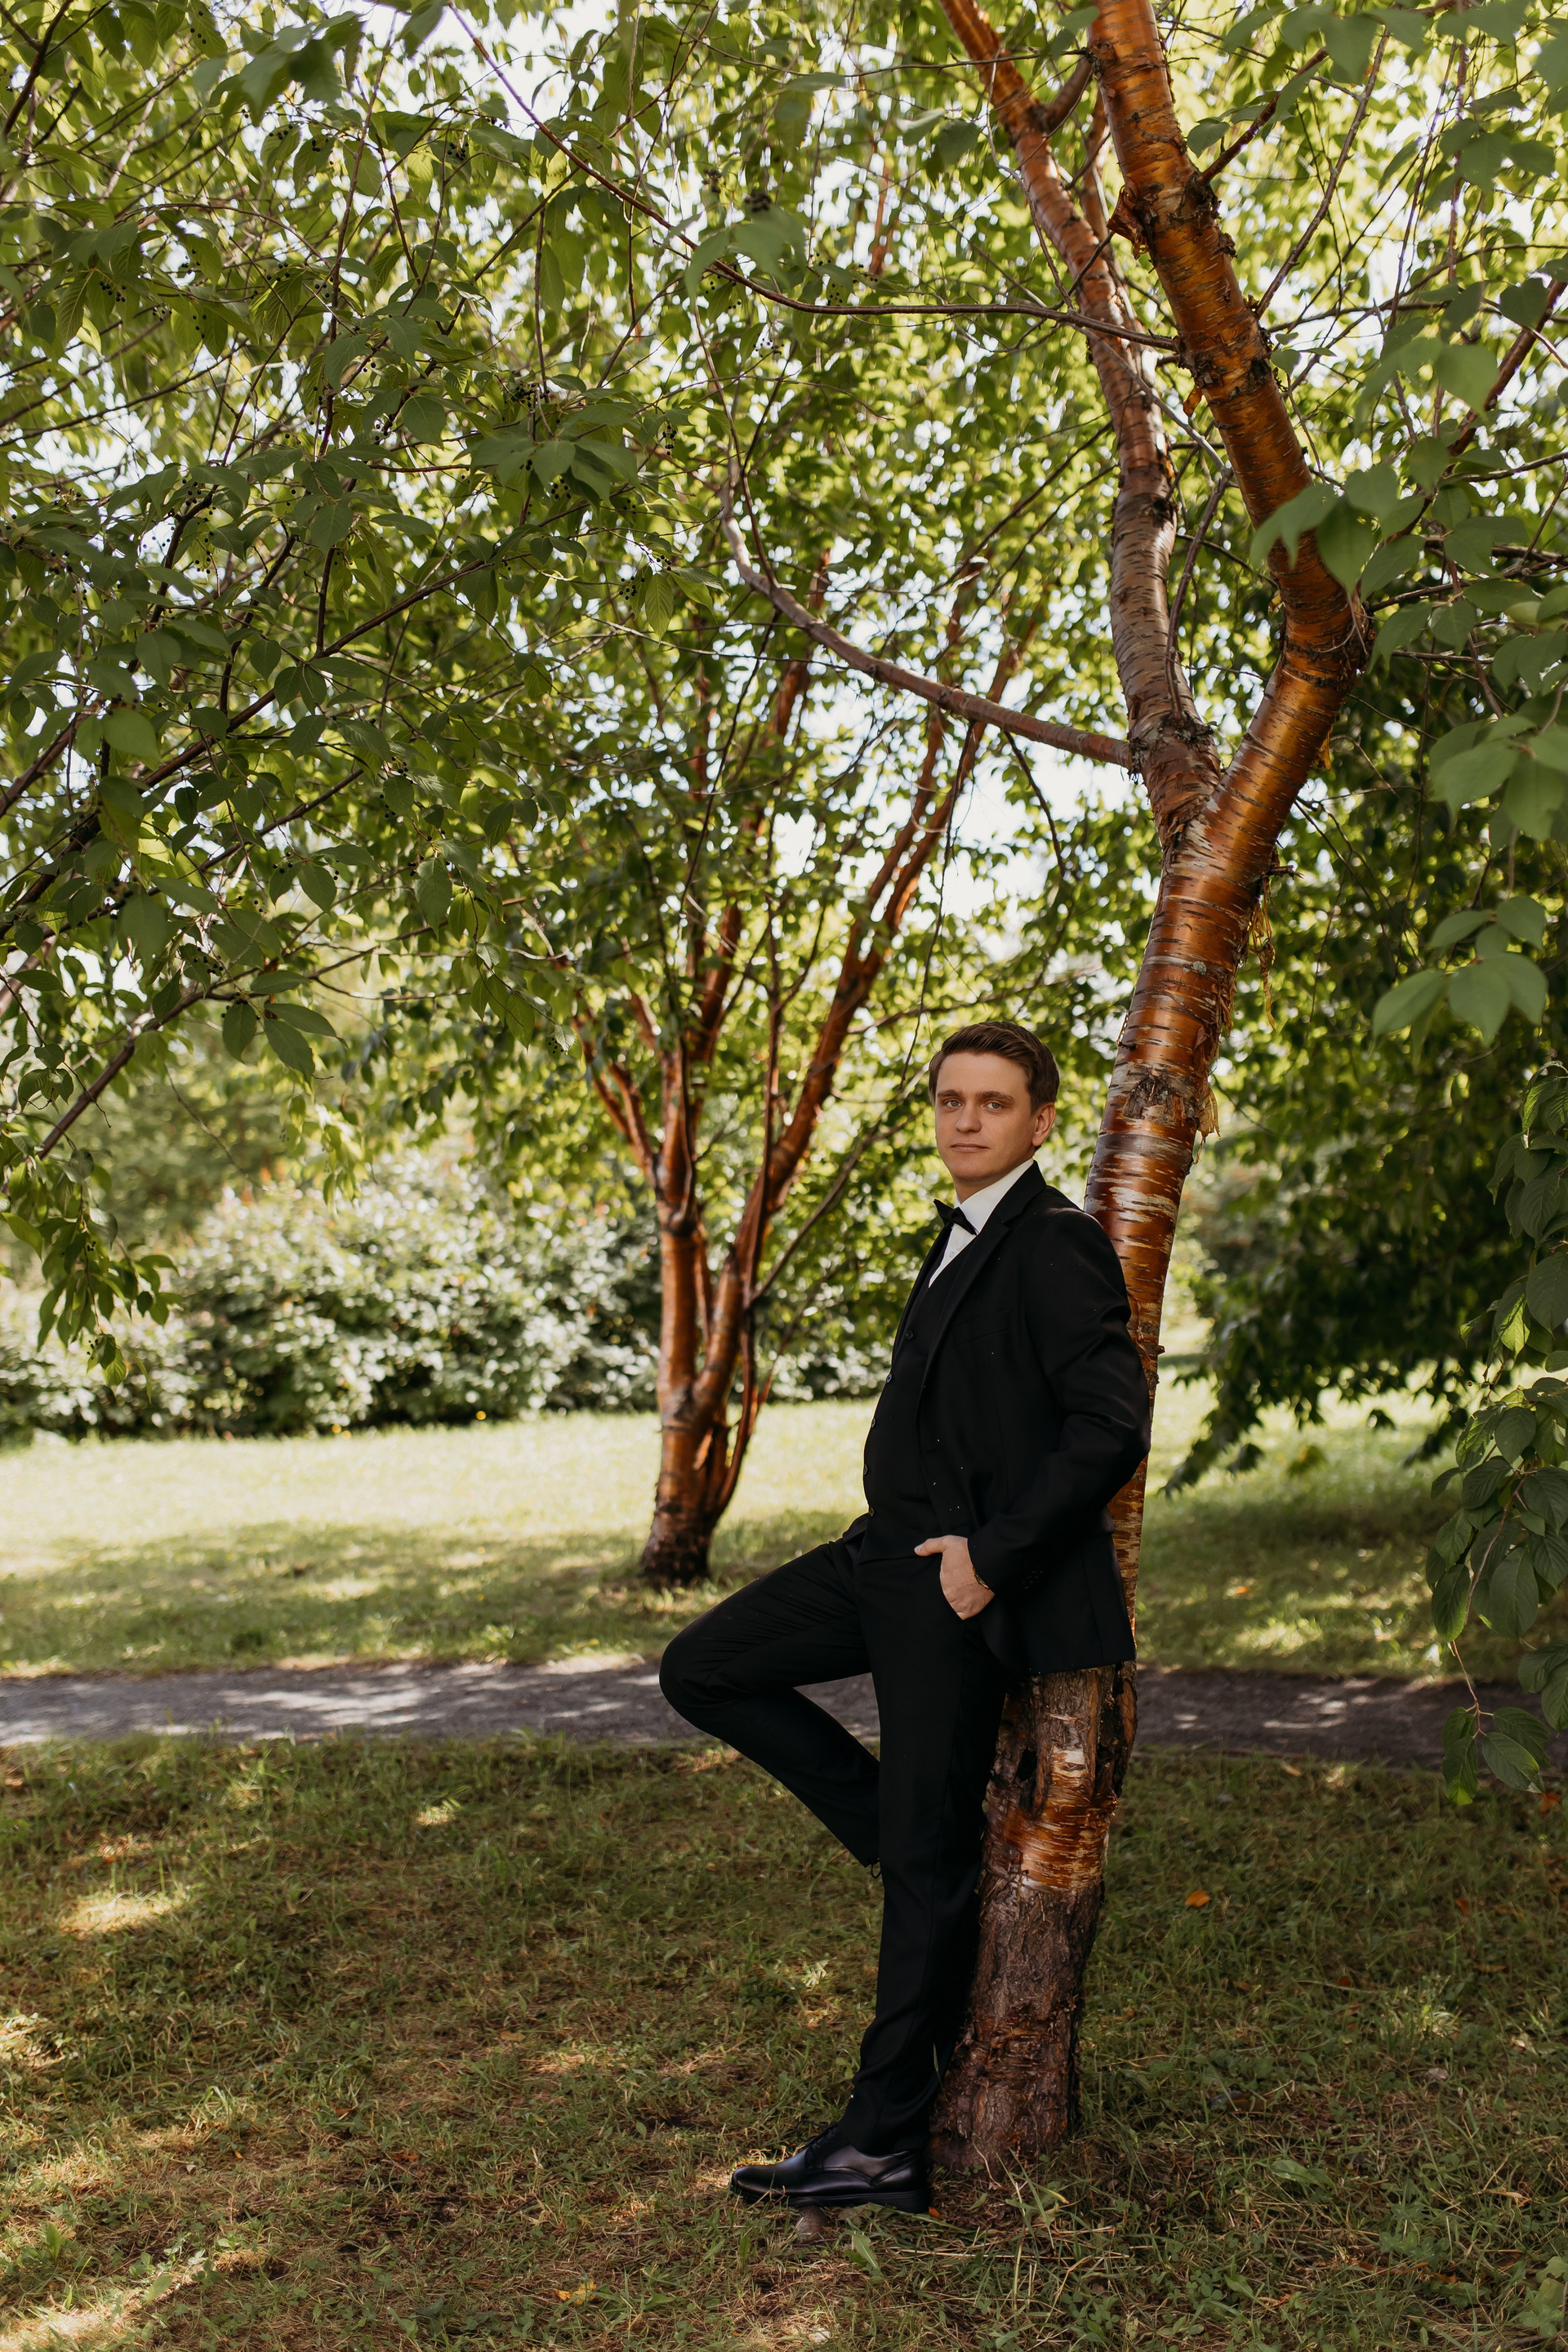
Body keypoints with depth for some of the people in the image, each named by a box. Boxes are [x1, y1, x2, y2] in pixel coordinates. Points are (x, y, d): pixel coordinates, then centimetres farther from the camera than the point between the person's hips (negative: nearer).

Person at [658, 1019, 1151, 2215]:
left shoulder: (1056, 1242, -15)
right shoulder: (963, 1238, 15)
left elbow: (1112, 1423, -23)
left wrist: (993, 1554, -20)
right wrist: (924, 1542, 15)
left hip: (957, 1583, -10)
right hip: (886, 1553, 10)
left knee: (929, 1865, 0)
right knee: (703, 1670, 13)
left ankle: (886, 2141, 13)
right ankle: (907, 1832, 16)